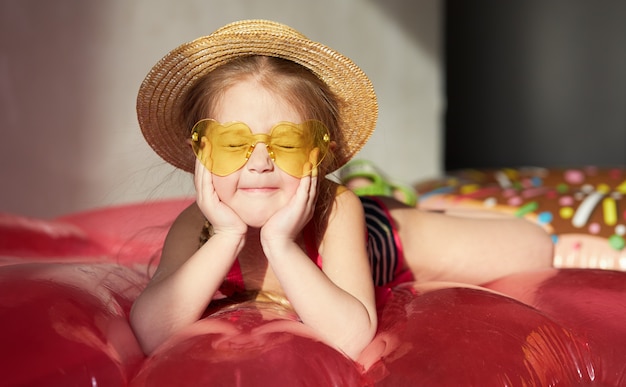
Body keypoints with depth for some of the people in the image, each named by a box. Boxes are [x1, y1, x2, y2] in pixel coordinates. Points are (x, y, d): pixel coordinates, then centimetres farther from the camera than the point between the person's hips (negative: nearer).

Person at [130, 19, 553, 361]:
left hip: (394, 238, -2)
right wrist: (228, 237, -52)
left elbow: (353, 336, -51)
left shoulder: (336, 210, -41)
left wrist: (280, 243, -58)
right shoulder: (197, 226, -35)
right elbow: (149, 334, -46)